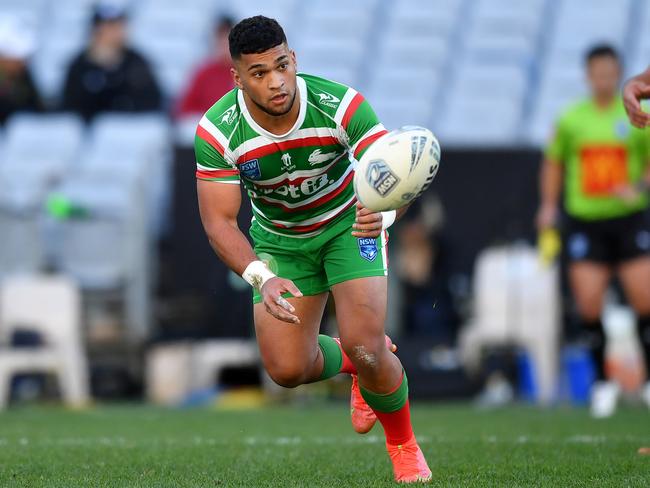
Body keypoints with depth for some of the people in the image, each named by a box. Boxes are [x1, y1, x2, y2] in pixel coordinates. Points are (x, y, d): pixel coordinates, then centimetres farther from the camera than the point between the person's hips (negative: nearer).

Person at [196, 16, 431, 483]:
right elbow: (219, 221, -23)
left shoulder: (341, 105, -30)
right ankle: (357, 362, 31)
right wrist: (263, 278, -40)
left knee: (365, 348, -19)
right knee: (287, 370, -6)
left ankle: (404, 447, 12)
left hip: (349, 222, -2)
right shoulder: (217, 132, -26)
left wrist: (383, 213, -55)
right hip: (279, 240, 2)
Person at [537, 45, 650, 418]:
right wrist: (549, 205, 11)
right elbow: (554, 162, 20)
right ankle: (603, 381, 6)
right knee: (589, 301, -9)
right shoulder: (571, 120, 7)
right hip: (584, 219, 1)